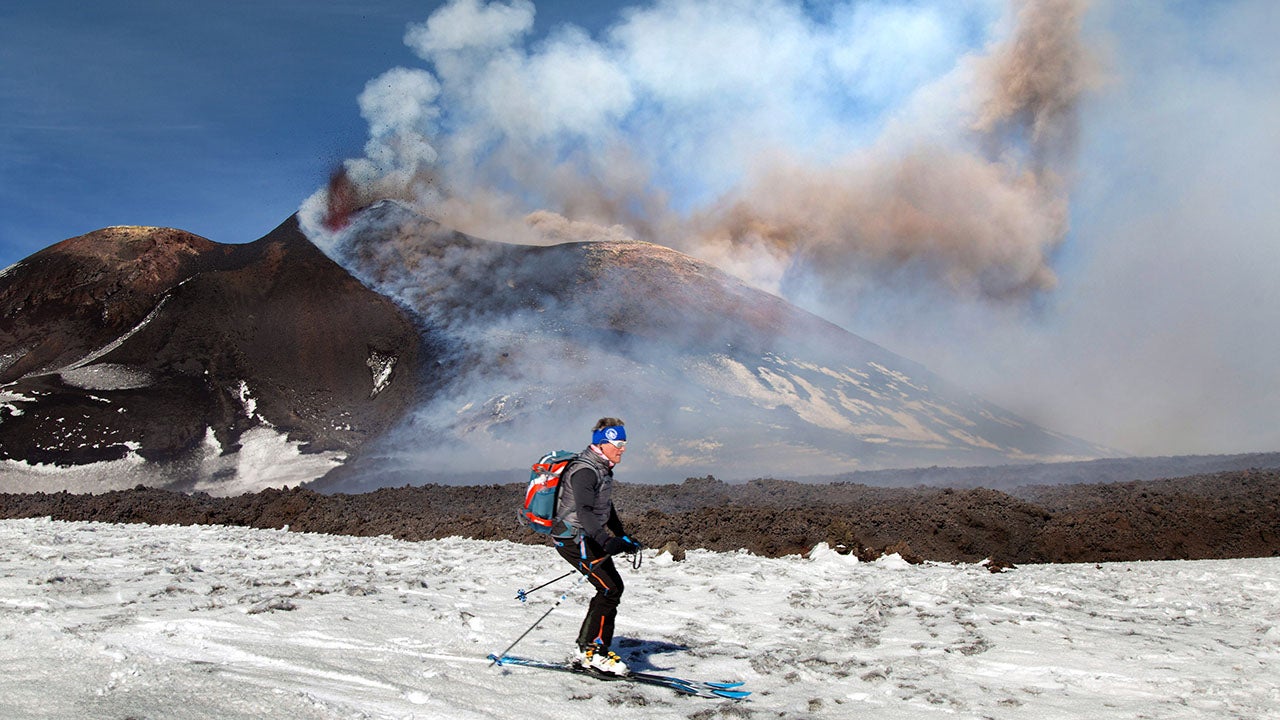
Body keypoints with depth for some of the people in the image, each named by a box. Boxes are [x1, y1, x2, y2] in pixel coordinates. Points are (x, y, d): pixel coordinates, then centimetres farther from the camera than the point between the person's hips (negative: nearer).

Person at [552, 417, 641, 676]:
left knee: (612, 587, 6)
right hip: (574, 539, -10)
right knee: (610, 589, -14)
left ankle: (586, 650, 12)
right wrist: (607, 541, -47)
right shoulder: (584, 471, -20)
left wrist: (623, 538, 23)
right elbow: (585, 512, -35)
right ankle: (593, 653, -6)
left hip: (589, 538, 10)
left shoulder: (602, 469, 13)